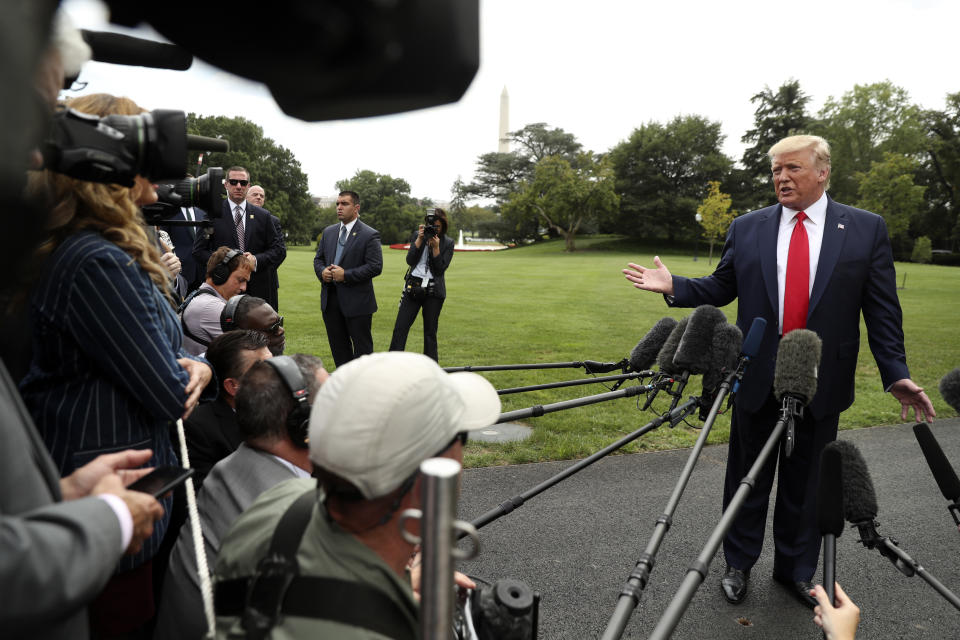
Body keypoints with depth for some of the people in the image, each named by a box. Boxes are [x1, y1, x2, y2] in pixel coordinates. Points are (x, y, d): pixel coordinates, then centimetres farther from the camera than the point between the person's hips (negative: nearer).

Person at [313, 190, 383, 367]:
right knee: (337, 345, 14)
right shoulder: (328, 232, 13)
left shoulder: (370, 235, -7)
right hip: (330, 300, 6)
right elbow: (318, 258, 18)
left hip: (357, 301, -6)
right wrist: (322, 271, -5)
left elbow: (376, 266, -14)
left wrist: (346, 275, -19)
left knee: (362, 346, 2)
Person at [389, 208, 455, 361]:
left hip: (434, 291, -1)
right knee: (400, 327, -7)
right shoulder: (417, 236, 8)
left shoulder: (448, 243, 3)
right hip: (413, 287, 1)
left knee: (430, 331, 6)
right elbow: (410, 260, -3)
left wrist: (435, 247, -14)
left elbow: (440, 269, -4)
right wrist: (420, 239, -10)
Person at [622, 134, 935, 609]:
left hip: (821, 384, 0)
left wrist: (896, 374, -7)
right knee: (748, 478, 13)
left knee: (805, 484, 14)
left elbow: (882, 309, 0)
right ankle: (739, 564, 31)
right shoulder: (746, 228, 3)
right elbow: (721, 288, 7)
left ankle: (796, 570, 35)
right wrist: (673, 286, -9)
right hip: (757, 380, 1)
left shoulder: (866, 229, 1)